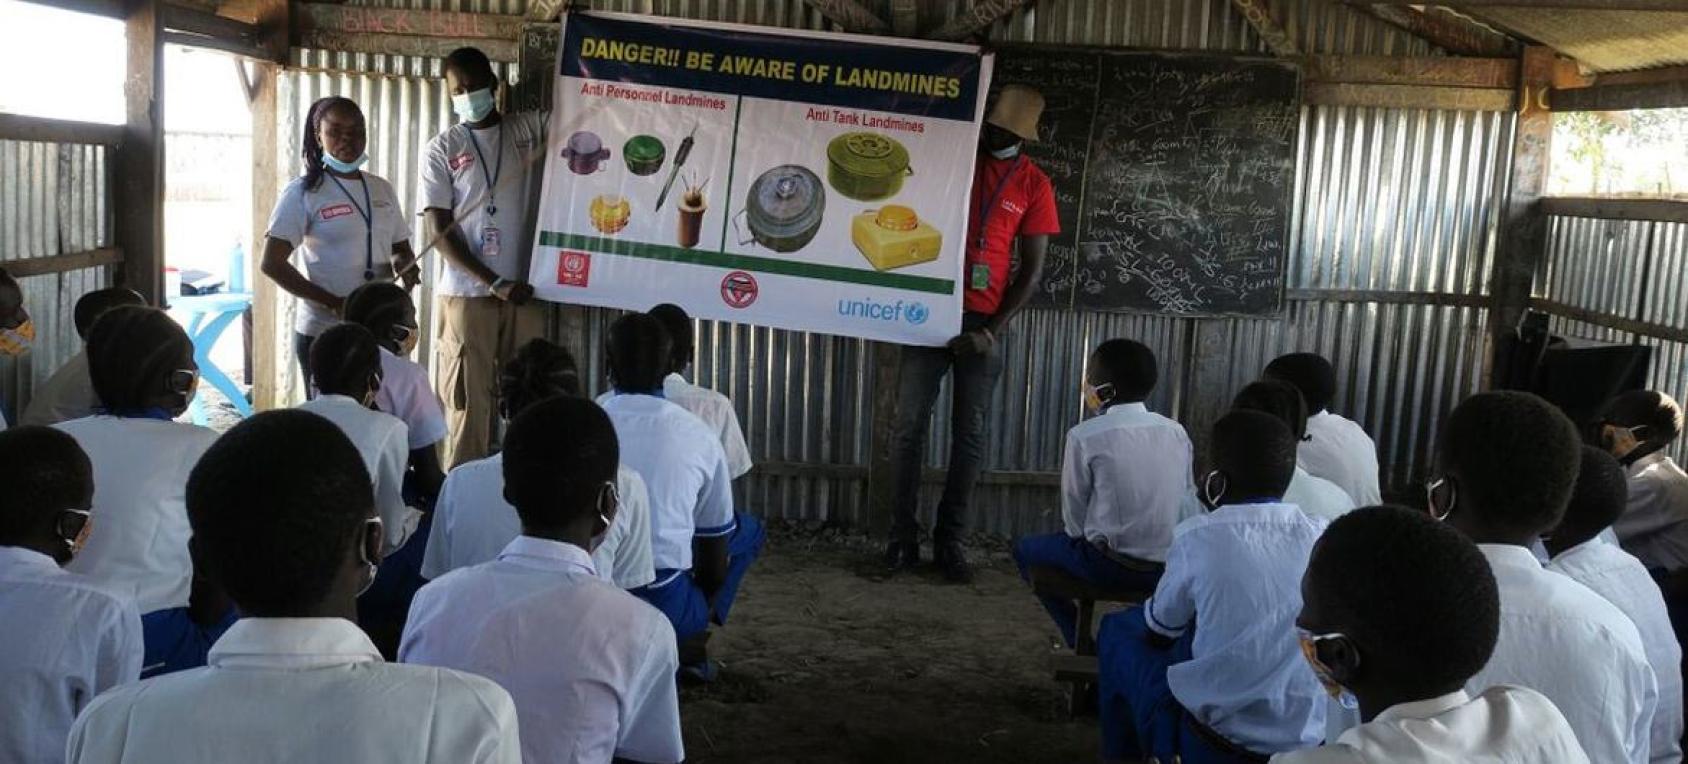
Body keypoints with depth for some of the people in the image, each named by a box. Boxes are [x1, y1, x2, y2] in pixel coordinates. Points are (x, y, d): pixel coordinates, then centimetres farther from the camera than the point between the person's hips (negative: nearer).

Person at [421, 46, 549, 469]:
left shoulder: (530, 129, 8)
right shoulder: (441, 149, 3)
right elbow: (441, 232, -2)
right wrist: (495, 283, -10)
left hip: (525, 291, 2)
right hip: (467, 295, -2)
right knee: (469, 407, 0)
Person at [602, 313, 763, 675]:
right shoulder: (698, 436, -1)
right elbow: (715, 562, 7)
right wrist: (702, 611, 27)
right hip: (665, 612, -3)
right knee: (749, 529, 22)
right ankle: (685, 648, 13)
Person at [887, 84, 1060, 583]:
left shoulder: (1033, 184, 3)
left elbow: (1032, 270, 1)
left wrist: (994, 330, -9)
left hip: (984, 322, 0)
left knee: (970, 435, 2)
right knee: (910, 425, -2)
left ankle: (950, 542, 11)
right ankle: (902, 538, 5)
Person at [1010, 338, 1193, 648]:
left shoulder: (1085, 436, -11)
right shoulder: (1177, 432, 2)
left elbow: (1074, 513, -4)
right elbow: (1188, 498, 4)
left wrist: (1079, 535, 16)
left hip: (1112, 565, -5)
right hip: (1172, 568, 5)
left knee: (1026, 549, 18)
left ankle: (1080, 641, 17)